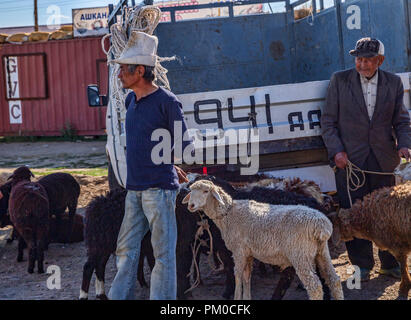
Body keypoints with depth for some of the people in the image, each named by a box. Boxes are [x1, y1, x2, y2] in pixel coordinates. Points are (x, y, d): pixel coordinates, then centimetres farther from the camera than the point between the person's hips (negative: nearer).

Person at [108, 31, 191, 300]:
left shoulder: (167, 102, -11)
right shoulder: (131, 100, 12)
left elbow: (185, 147, -8)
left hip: (159, 188, -8)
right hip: (134, 188, 8)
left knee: (163, 254, -1)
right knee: (126, 250, 12)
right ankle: (119, 297, 21)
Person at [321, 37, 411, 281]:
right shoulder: (340, 81, 1)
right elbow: (328, 121, 1)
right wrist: (336, 151, -10)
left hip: (384, 160, 2)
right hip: (350, 160, -2)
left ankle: (390, 263, 24)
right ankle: (362, 265, 16)